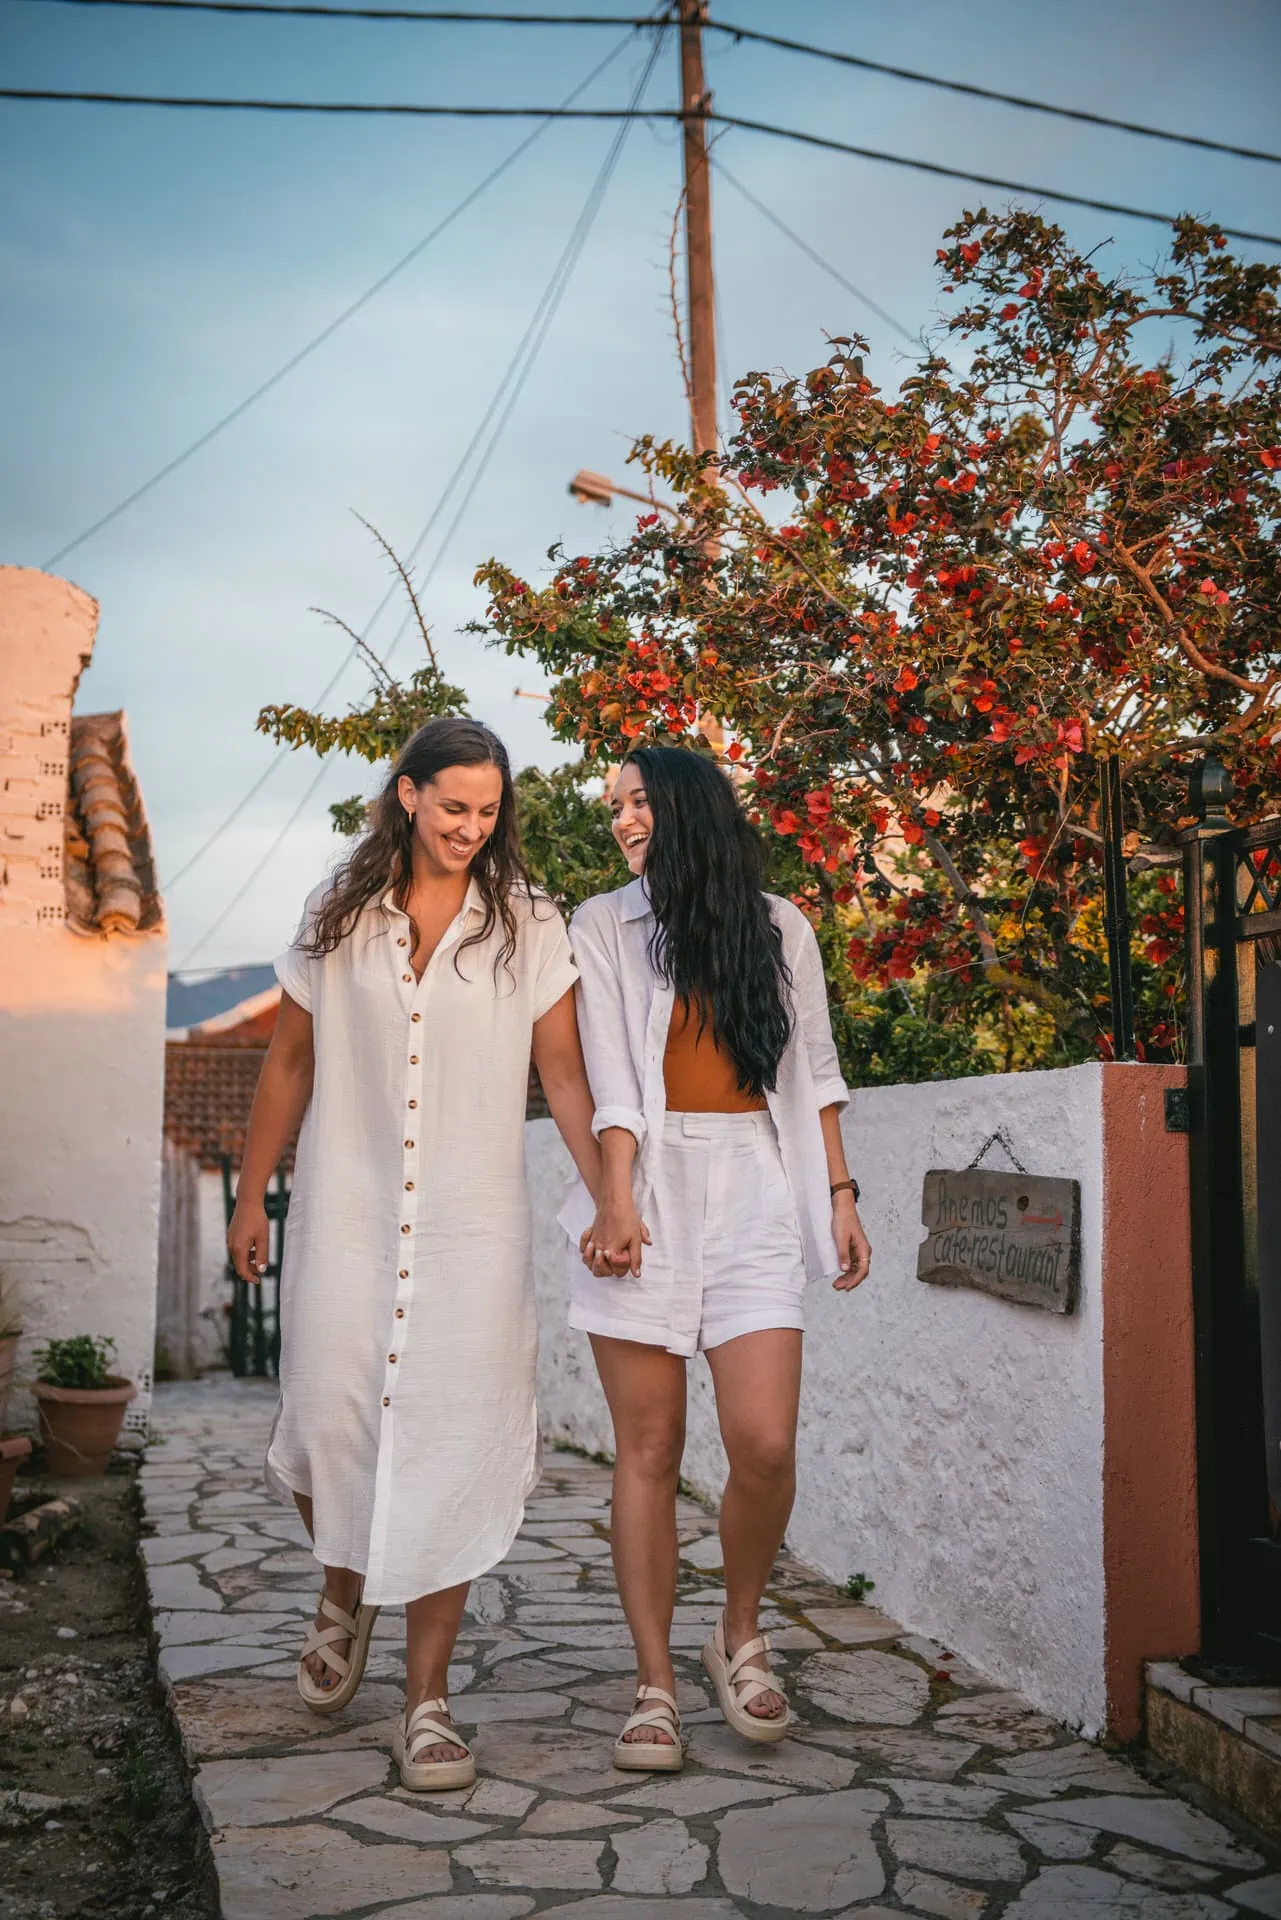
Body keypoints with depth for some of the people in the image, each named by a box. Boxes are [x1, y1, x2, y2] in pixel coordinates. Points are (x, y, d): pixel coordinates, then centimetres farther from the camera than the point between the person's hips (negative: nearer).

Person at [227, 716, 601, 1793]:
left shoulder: (528, 927, 3)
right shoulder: (338, 918, 7)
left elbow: (565, 1077, 1)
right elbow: (290, 1063, 14)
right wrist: (252, 1196, 14)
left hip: (473, 1227, -1)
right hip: (346, 1215, 1)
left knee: (451, 1449, -3)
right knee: (330, 1421, -2)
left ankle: (428, 1698, 10)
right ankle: (345, 1593, 32)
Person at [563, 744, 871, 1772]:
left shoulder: (780, 927, 14)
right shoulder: (605, 926, 9)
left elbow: (813, 1068, 17)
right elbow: (608, 1072, -2)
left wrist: (840, 1194, 10)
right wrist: (616, 1198, -16)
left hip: (757, 1190, 1)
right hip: (649, 1189, -1)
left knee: (765, 1445, -9)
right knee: (649, 1449, 0)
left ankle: (741, 1633, 18)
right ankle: (655, 1684, 11)